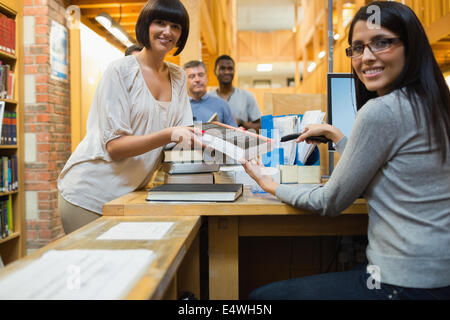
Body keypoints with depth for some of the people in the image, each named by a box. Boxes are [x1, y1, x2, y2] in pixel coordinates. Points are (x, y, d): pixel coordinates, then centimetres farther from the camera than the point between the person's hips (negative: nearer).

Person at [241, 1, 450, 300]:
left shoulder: (380, 110, -21)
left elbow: (330, 202, -12)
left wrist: (270, 185, 2)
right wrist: (334, 133, 19)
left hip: (407, 284, -9)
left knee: (261, 295, 5)